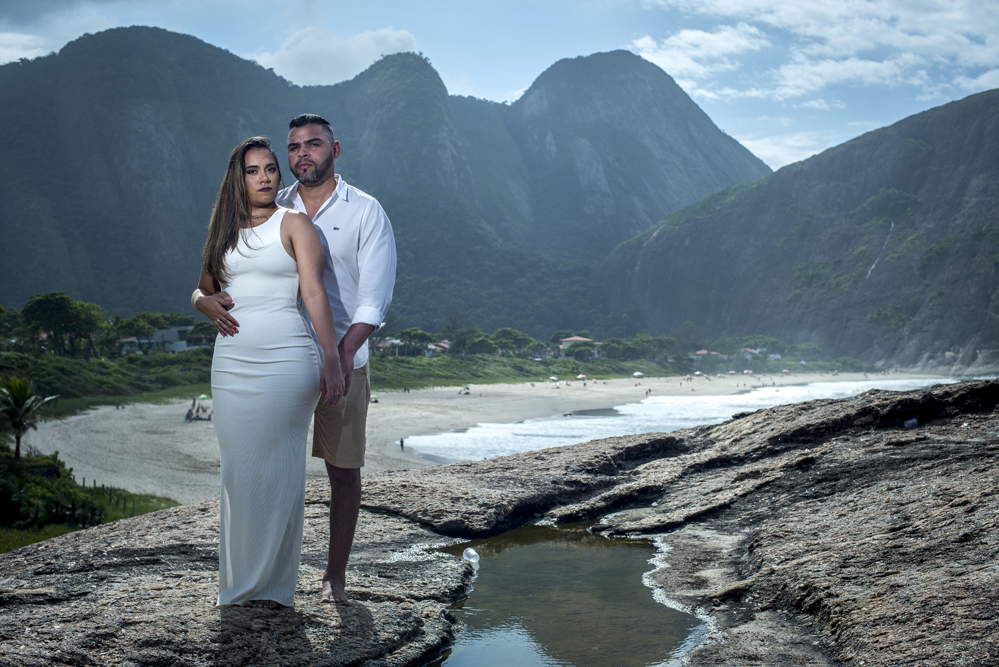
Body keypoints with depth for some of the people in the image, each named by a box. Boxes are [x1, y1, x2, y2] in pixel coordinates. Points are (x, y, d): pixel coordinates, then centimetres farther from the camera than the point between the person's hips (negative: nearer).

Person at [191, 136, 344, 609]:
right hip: (231, 363, 5)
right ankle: (239, 584, 16)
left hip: (286, 359, -5)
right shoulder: (226, 231, 17)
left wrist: (332, 359, -14)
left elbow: (314, 293, -6)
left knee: (276, 470, -2)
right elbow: (202, 288, 26)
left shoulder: (293, 224, 3)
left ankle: (273, 585, 7)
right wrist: (204, 302, 0)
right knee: (238, 469, 6)